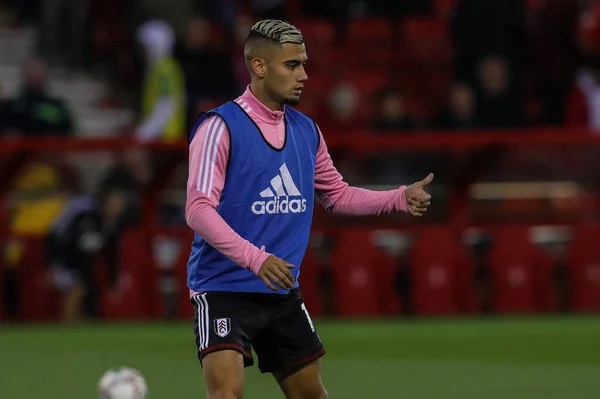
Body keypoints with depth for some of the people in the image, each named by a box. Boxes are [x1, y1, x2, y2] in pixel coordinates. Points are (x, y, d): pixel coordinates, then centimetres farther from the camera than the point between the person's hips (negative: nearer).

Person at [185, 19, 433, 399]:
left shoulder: (306, 131, 9)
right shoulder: (221, 126, -12)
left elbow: (338, 194, 22)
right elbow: (199, 209, -20)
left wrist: (400, 198, 7)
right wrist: (254, 258, -31)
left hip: (283, 291, 7)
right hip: (224, 287, -7)